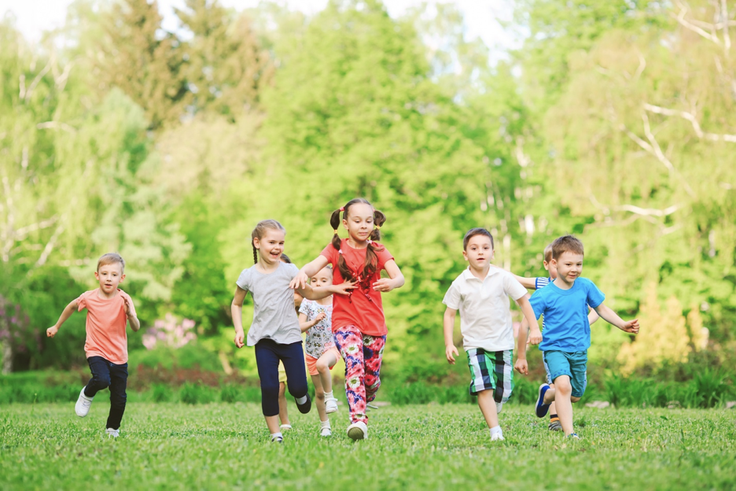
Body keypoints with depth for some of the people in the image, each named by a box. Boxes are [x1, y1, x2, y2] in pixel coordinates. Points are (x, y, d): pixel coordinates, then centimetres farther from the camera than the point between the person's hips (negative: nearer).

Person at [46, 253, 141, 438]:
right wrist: (56, 326, 23)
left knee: (119, 398, 0)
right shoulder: (89, 297, -9)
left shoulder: (124, 299, -11)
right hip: (96, 351, -1)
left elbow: (136, 328, -18)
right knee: (102, 380, -30)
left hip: (119, 356, 1)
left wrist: (131, 314, -38)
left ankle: (113, 429, 27)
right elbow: (72, 306, 13)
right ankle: (86, 395, 5)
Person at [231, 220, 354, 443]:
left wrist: (331, 289, -6)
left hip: (290, 337, 0)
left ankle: (300, 396, 34)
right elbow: (236, 304, 14)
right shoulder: (248, 276, 0)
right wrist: (239, 330, 2)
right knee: (269, 387, -9)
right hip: (263, 340, 0)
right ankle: (275, 433, 2)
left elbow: (310, 293, 10)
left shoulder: (289, 271, -1)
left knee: (298, 386, -3)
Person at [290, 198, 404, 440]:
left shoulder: (377, 250, 5)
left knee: (372, 379, 7)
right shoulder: (337, 248, 3)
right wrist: (303, 272, -38)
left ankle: (360, 405, 38)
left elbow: (399, 277, -9)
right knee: (354, 363, -25)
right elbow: (315, 265, -14)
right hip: (345, 320, -2)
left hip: (374, 322, 2)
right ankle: (358, 420, -29)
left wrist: (392, 282, -34)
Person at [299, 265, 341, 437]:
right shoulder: (307, 303, -4)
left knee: (322, 364, -38)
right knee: (318, 392, 7)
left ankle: (330, 397, -18)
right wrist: (313, 322, -26)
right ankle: (324, 425, 23)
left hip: (332, 346, -2)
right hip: (313, 351, 2)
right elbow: (299, 327, -11)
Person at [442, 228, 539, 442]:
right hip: (475, 343, -1)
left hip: (503, 342, 1)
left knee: (504, 390, 6)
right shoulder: (460, 284, -6)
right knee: (484, 388, -17)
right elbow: (449, 313, 1)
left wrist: (534, 328, -3)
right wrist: (448, 343, -6)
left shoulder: (503, 277, -7)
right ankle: (495, 431, -14)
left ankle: (491, 413, 38)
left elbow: (523, 300, 2)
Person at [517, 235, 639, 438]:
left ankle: (546, 394, 49)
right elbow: (525, 325, -10)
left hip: (579, 350, 5)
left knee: (575, 396, 17)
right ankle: (569, 433, -27)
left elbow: (602, 309, 10)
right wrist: (521, 357, -6)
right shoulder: (543, 295, -16)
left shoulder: (585, 286, -5)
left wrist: (622, 324, -4)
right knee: (563, 384, -29)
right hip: (554, 348, -5)